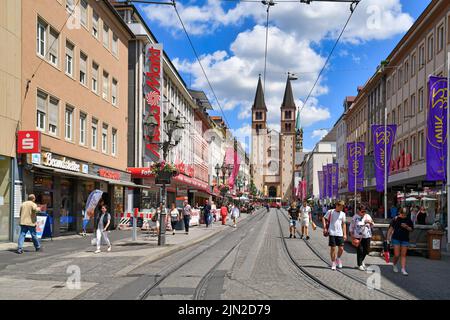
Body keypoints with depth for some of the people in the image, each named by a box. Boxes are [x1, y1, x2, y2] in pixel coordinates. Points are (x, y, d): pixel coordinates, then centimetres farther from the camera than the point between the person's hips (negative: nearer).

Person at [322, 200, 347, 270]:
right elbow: (324, 218, 5)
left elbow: (343, 224, 13)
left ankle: (338, 259, 28)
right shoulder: (330, 212, -1)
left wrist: (345, 234, 8)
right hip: (332, 233, -3)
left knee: (341, 248, 0)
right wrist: (325, 228, -5)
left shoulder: (343, 214, 10)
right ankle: (333, 263, 11)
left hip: (340, 234, 3)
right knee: (333, 248, -1)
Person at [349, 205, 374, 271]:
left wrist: (370, 222, -6)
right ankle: (360, 265, 10)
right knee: (360, 251, -3)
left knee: (366, 250, 8)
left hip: (367, 236, 4)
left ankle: (361, 261, 34)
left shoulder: (368, 216, 8)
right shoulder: (355, 217, -3)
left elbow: (372, 226, 16)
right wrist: (352, 235, -4)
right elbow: (351, 227, 2)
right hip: (358, 236, -4)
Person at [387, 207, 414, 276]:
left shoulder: (408, 220, 2)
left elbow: (411, 229, 5)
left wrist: (407, 227, -15)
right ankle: (394, 265, 26)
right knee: (397, 255, -2)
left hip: (405, 239, 2)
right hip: (396, 239, -2)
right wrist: (388, 237, -3)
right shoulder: (396, 219, -4)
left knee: (403, 255, 2)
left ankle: (403, 269, 4)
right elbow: (391, 228, 1)